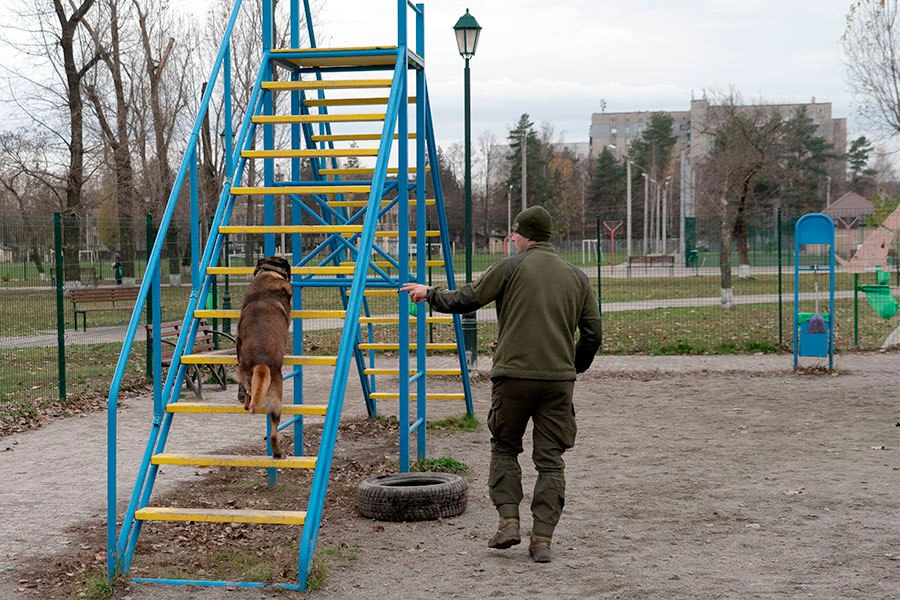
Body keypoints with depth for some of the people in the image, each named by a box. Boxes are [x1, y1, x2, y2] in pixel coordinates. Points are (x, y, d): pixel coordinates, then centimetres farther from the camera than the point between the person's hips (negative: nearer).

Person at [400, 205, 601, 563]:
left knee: (504, 448, 16)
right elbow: (592, 334, 9)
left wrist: (429, 294, 18)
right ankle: (542, 540, 3)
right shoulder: (576, 277, 10)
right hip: (559, 380, 3)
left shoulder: (510, 268, -2)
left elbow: (464, 301, 1)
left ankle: (508, 521, 6)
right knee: (550, 460, 6)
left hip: (513, 376, -3)